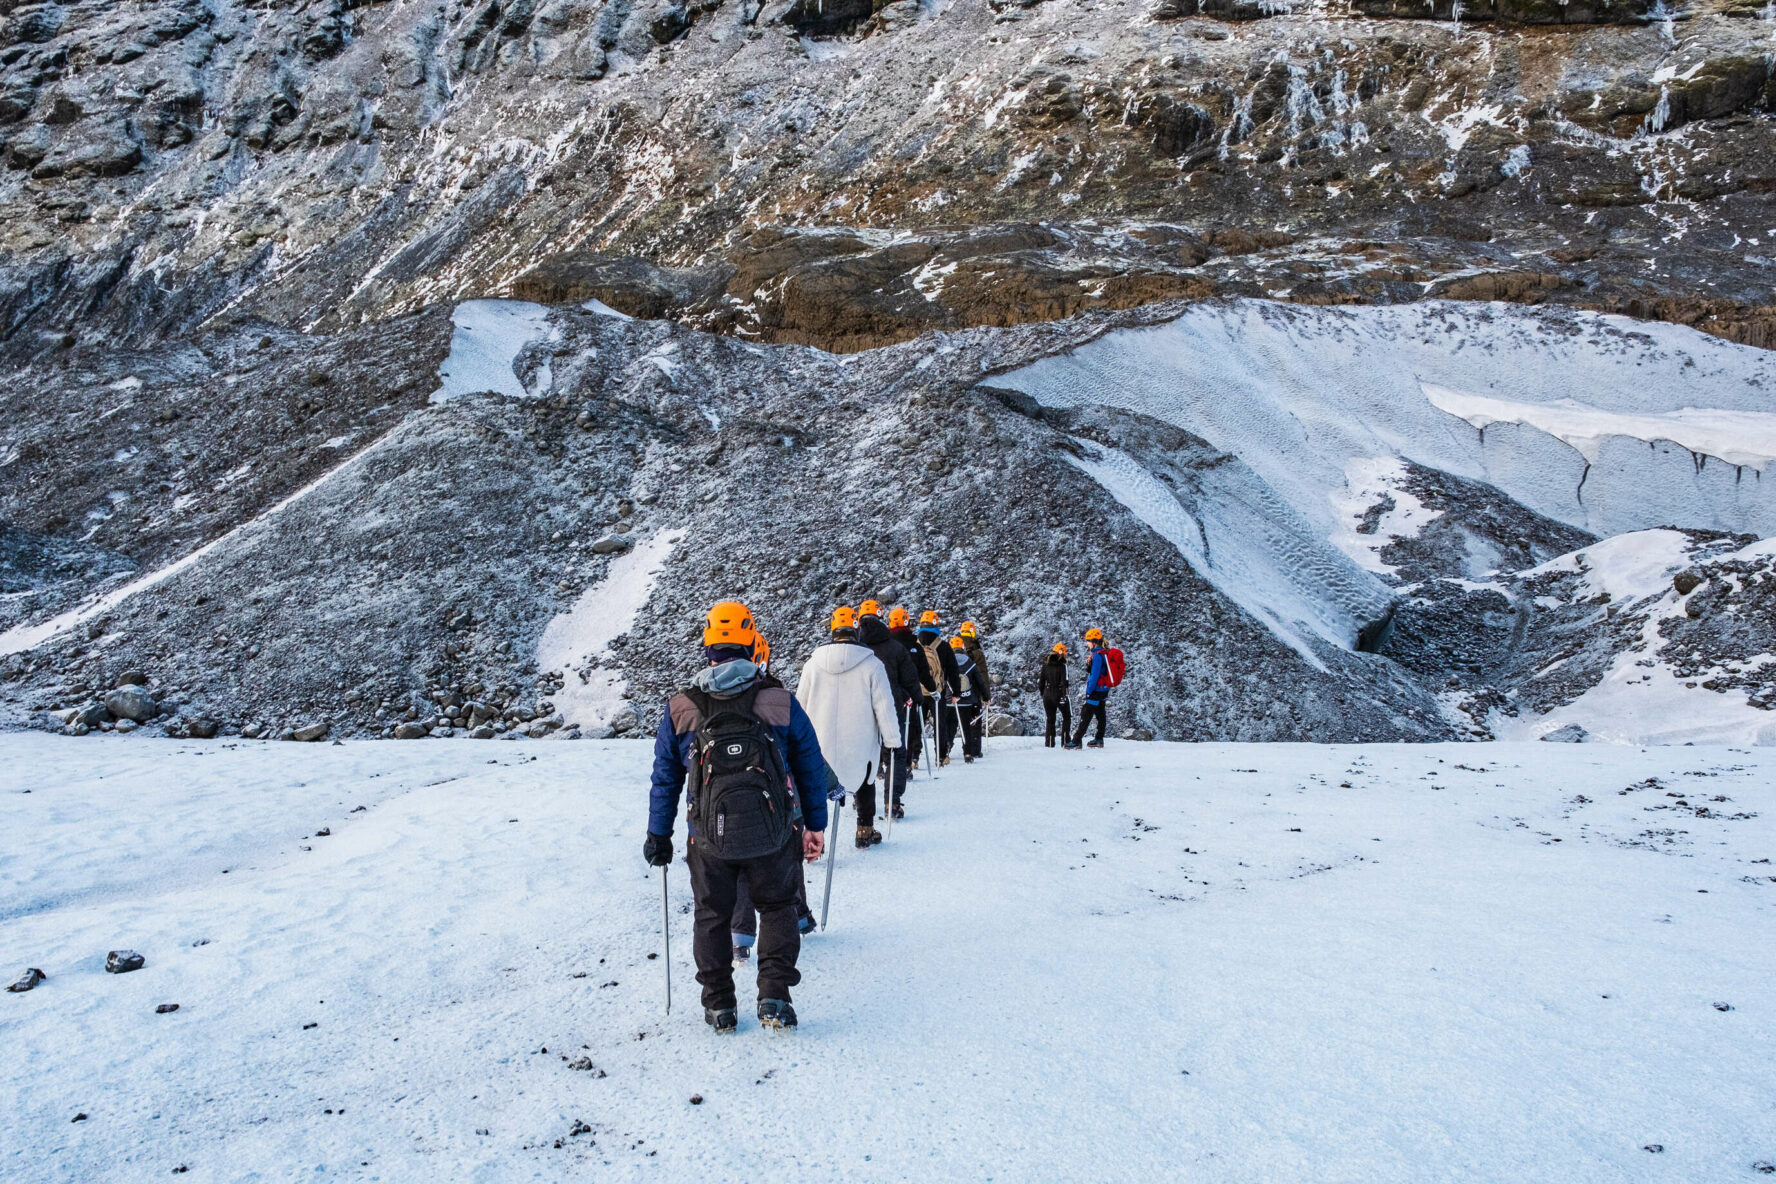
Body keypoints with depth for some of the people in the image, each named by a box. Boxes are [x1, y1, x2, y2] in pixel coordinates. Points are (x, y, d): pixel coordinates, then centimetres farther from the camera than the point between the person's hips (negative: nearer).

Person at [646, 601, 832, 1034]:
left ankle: (719, 1006, 25)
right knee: (777, 907, 20)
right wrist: (816, 825, 15)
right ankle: (774, 998, 10)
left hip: (709, 839, 1)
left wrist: (658, 835, 17)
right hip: (773, 836, 0)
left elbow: (665, 779, 6)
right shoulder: (782, 704, -3)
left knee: (712, 916, 20)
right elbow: (811, 768, 5)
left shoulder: (678, 710, -1)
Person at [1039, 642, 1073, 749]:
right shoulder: (1062, 665, -12)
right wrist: (1064, 696, -15)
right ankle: (1066, 741, 5)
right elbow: (1064, 682, -17)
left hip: (1047, 694, 4)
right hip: (1059, 694, -4)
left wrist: (1042, 694, 16)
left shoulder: (1045, 664, 3)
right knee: (1067, 717, 13)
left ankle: (1049, 742, 11)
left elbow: (1041, 680, 6)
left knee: (1050, 719, 14)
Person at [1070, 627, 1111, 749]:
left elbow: (1095, 675, -22)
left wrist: (1089, 691, -18)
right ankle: (1099, 740, 22)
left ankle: (1076, 741, -7)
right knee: (1100, 715, 15)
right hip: (1103, 690, 10)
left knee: (1085, 716, -8)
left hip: (1096, 690, -10)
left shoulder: (1097, 655, -20)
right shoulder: (1104, 653, 10)